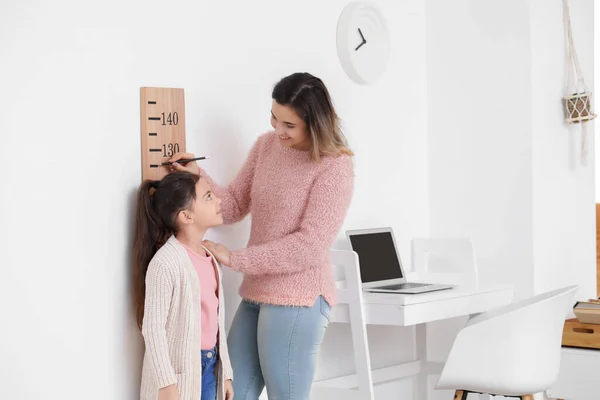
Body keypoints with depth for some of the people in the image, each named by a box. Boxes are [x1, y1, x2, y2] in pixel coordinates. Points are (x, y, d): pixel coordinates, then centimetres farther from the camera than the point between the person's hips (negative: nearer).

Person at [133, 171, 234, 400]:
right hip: (179, 368, -7)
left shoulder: (208, 257, 7)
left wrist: (225, 372, 15)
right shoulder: (165, 262, -18)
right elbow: (153, 327, -18)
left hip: (210, 364, 8)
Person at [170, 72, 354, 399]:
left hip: (297, 300, -7)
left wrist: (235, 259, -16)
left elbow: (310, 244, -18)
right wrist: (198, 177, -5)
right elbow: (234, 206, 14)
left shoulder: (335, 167, -13)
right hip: (255, 294, 7)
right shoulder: (266, 145, 9)